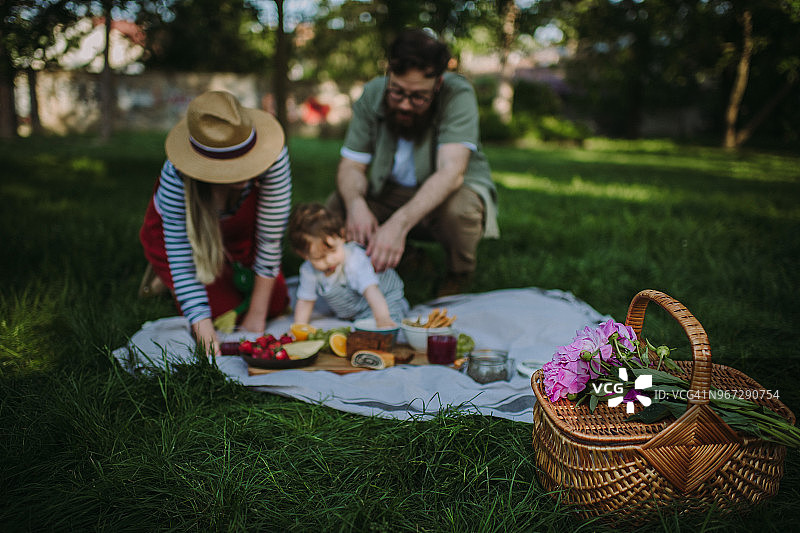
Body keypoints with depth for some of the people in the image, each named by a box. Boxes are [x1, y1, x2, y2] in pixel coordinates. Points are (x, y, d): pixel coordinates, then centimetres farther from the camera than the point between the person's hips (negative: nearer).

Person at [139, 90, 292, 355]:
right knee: (223, 311, -11)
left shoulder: (273, 155, -37)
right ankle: (164, 276, 15)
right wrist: (205, 332, -41)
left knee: (275, 304, -8)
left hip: (235, 224, 2)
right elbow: (181, 260, -34)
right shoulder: (176, 176, -40)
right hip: (175, 228, -2)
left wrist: (257, 314, -24)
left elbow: (271, 238, -29)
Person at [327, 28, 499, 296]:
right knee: (336, 206, -20)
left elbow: (451, 172, -36)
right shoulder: (372, 95, -12)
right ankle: (408, 257, 3)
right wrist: (356, 204, -36)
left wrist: (399, 223, -50)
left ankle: (460, 274, -3)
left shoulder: (458, 95, -24)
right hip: (392, 193, 4)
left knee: (458, 208, -38)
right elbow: (351, 166, -11)